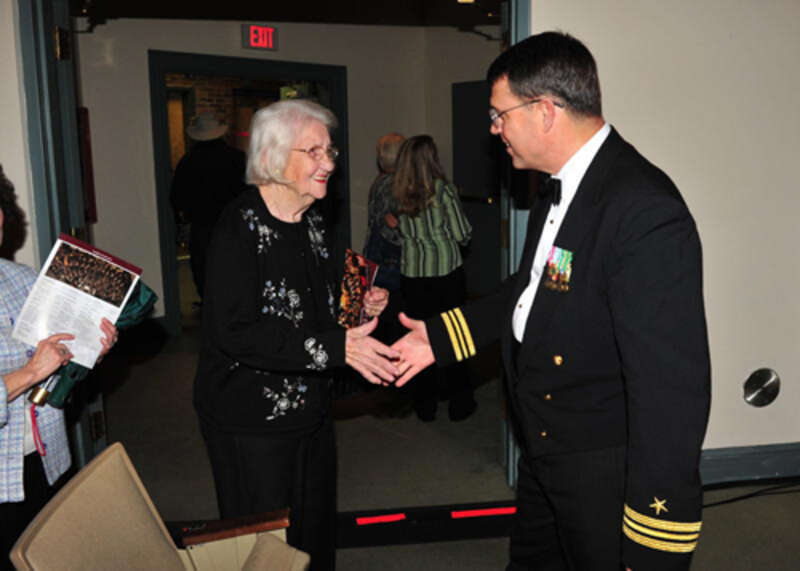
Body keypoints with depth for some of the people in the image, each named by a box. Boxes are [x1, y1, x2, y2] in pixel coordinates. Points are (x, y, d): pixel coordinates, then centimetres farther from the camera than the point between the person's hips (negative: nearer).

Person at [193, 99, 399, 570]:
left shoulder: (313, 222, 7)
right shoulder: (241, 225, -18)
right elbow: (236, 332, -27)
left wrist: (358, 308, 0)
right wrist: (336, 346, -30)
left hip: (311, 412, 8)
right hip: (251, 421, -8)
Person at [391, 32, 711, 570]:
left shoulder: (645, 212, -28)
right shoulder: (562, 188, 2)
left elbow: (672, 384, -29)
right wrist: (441, 336, 10)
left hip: (604, 471, -9)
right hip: (544, 448, 9)